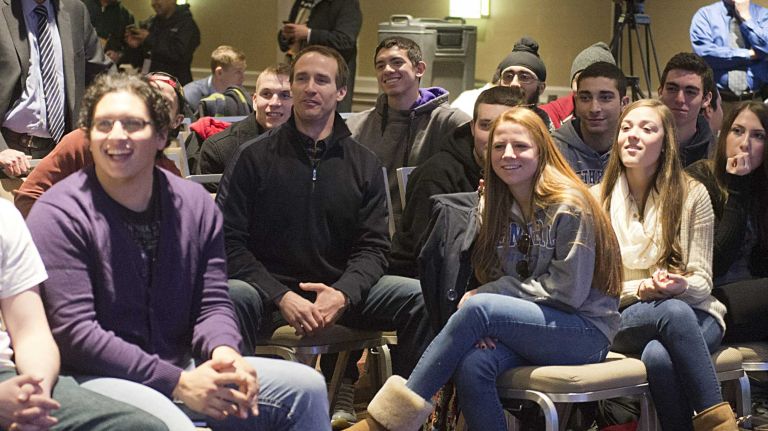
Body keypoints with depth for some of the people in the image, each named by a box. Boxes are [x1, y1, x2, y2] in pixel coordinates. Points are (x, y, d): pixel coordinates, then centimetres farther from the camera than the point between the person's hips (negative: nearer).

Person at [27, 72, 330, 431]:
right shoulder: (58, 215, -10)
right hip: (94, 377, -6)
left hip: (182, 369, 6)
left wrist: (223, 351, -19)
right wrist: (177, 383, -22)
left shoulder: (194, 204, 7)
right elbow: (74, 332, -16)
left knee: (306, 387, -5)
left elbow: (212, 303, 7)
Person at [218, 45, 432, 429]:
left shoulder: (364, 164, 9)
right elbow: (229, 241, -6)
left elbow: (373, 246, 4)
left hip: (340, 291, 3)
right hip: (269, 288, -3)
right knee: (232, 297, -37)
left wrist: (343, 293, -18)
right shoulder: (254, 157, 1)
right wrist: (282, 297, -19)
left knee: (421, 297, -19)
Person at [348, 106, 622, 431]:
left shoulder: (569, 207, -11)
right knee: (472, 365, -31)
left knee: (478, 308, -31)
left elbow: (568, 291, -14)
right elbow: (491, 277, 8)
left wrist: (487, 294, -14)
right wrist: (482, 327, -15)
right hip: (531, 326, 5)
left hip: (586, 329, -5)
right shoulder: (493, 207, 9)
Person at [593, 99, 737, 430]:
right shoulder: (598, 199, 6)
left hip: (692, 312, -1)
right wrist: (639, 289, -17)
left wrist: (680, 286, -22)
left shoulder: (692, 195, 2)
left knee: (659, 356, -38)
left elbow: (702, 282, 2)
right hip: (622, 321, 1)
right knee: (673, 311, -37)